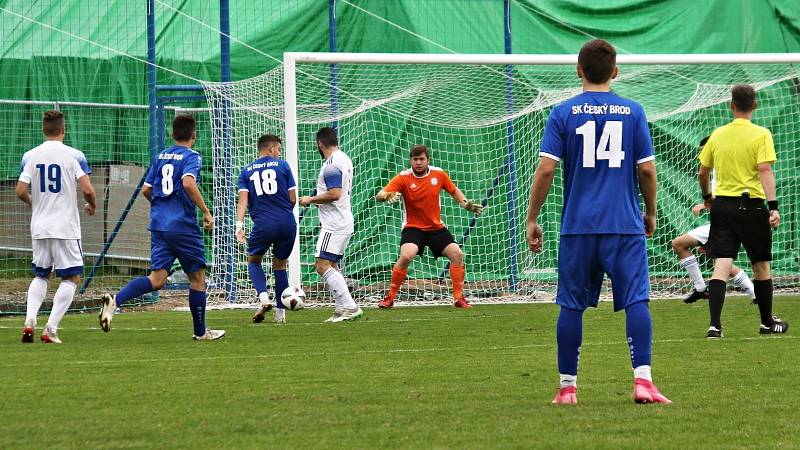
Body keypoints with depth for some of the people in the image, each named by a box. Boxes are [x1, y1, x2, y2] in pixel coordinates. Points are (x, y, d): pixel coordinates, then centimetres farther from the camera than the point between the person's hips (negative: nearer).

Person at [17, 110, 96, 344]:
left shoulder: (30, 156, 2)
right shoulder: (74, 155, -7)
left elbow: (20, 191, -2)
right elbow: (88, 190, -13)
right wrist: (92, 205, 9)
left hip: (39, 228, 4)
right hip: (65, 228, -4)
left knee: (40, 276, 19)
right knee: (71, 278, 4)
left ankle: (30, 320, -2)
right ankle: (51, 329, -8)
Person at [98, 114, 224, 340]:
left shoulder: (160, 156, 14)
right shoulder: (191, 156, -5)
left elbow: (146, 190, 18)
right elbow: (188, 183, -23)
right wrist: (206, 211, -18)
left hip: (159, 225, 6)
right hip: (183, 226, -6)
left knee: (157, 279, -2)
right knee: (197, 277, 10)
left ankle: (115, 300, -25)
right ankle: (200, 332, 19)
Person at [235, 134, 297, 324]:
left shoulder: (247, 171, 10)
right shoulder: (282, 165, 7)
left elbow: (243, 200, -2)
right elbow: (293, 199, 6)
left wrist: (239, 225, -8)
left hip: (263, 224, 0)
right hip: (287, 223, 0)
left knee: (253, 260, 19)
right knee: (280, 265, 16)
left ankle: (264, 298, -6)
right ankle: (280, 313, 13)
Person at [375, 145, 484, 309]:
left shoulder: (438, 174, -2)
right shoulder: (403, 178, -12)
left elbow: (454, 190, 16)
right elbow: (379, 196, -20)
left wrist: (466, 204, 0)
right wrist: (387, 196, -43)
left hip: (436, 227, 4)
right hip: (413, 227, -4)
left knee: (457, 254, -10)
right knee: (406, 256, -28)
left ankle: (458, 298, 4)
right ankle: (390, 297, -13)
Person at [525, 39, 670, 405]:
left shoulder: (563, 113, 0)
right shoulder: (633, 112, 2)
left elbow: (546, 169, -4)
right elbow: (647, 169, 2)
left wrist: (531, 220, 3)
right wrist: (651, 212, 17)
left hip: (578, 226, 0)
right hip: (625, 225, 0)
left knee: (571, 305, 7)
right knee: (637, 300, -3)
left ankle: (567, 386, 11)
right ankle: (642, 379, -16)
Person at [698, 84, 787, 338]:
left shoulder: (718, 134, 6)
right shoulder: (760, 135, -6)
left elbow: (703, 172, 13)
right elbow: (765, 170, -16)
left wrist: (706, 196, 31)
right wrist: (773, 206, -19)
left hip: (722, 205, 3)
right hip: (750, 204, -3)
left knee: (721, 267, -3)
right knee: (761, 266, 13)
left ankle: (715, 325, -15)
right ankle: (767, 322, 25)